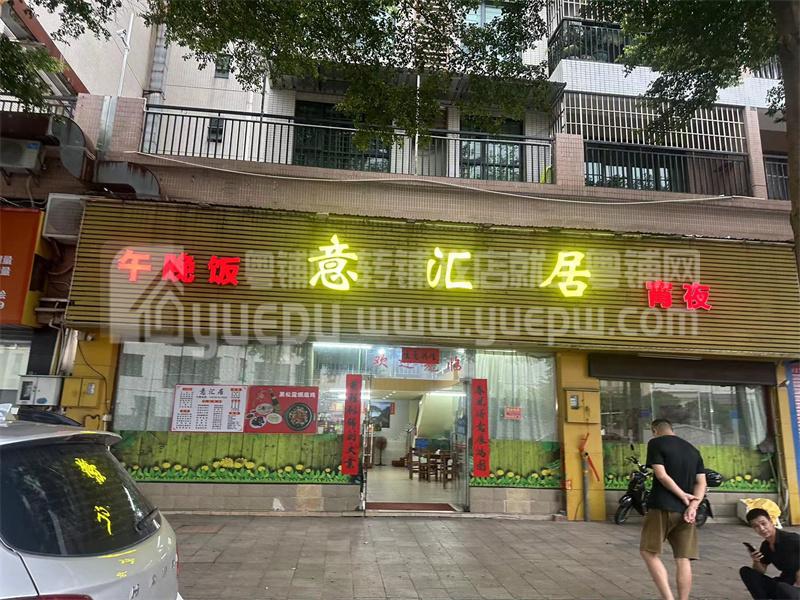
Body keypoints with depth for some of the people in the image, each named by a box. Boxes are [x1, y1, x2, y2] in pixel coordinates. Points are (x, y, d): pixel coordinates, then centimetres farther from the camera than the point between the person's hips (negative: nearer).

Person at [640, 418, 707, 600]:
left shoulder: (655, 443, -1)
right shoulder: (693, 449, 17)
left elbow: (662, 476, -12)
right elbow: (701, 482, 7)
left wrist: (683, 496, -5)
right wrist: (693, 506, -5)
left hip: (662, 507, -5)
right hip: (685, 510, 6)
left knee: (649, 552, 4)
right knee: (683, 560, 5)